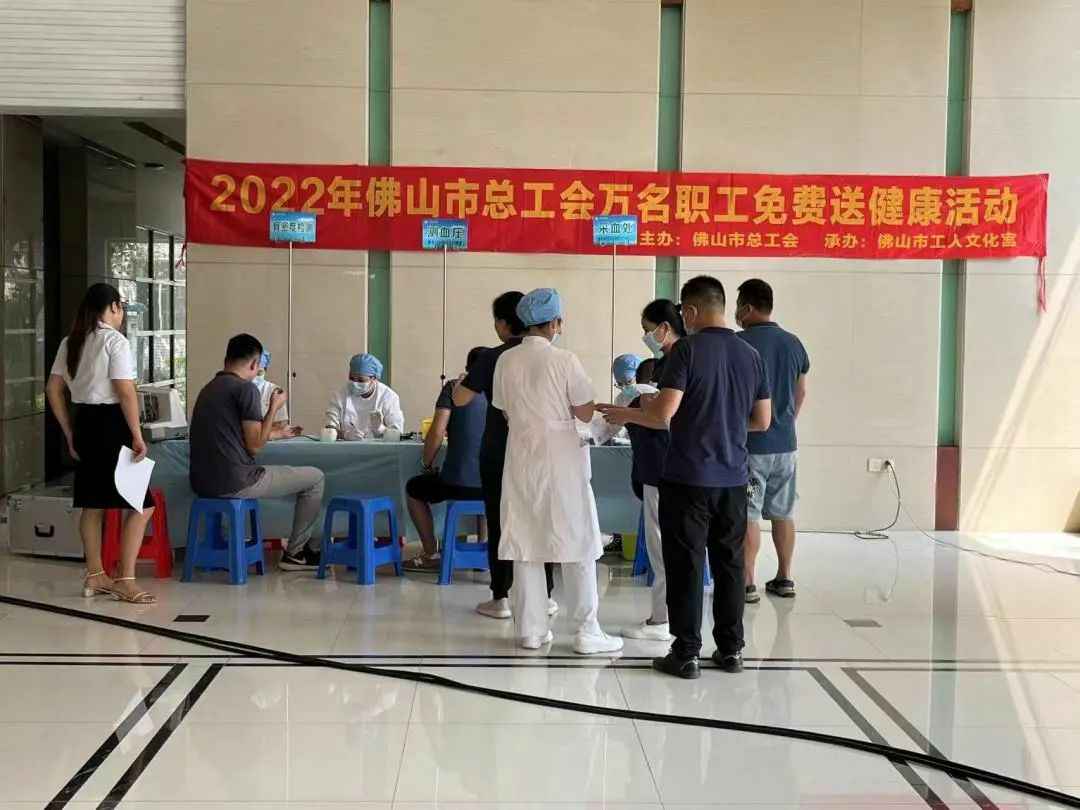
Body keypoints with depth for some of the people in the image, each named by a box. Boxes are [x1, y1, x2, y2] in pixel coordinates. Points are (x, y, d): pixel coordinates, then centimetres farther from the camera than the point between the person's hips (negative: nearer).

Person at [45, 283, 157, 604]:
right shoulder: (115, 340, -11)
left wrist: (69, 433, 17)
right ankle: (126, 580, -4)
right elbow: (126, 392, -18)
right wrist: (137, 435, -13)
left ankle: (95, 576, 24)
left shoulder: (70, 343, 12)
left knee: (92, 503, 15)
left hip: (84, 422, 9)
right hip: (111, 424, -9)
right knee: (141, 504, -2)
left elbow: (53, 389, 13)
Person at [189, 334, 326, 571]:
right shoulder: (245, 388, -11)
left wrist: (273, 432, 37)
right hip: (234, 483, -9)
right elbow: (254, 445, -13)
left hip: (202, 482, 9)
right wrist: (274, 408, 0)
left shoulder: (208, 389, 14)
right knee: (315, 478, 7)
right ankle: (294, 553, 14)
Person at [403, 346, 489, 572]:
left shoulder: (454, 387, -1)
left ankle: (431, 555, 25)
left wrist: (427, 464, 8)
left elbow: (437, 433, -9)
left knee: (413, 489, 27)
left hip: (458, 483, -4)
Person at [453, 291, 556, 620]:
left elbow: (460, 399, -7)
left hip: (499, 453, -3)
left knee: (500, 523, 4)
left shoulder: (492, 358, -10)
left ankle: (501, 598, 6)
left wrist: (460, 381, 14)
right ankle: (545, 595, 15)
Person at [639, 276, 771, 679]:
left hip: (688, 477, -5)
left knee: (686, 567, 2)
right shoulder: (751, 355, 6)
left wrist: (644, 402, 3)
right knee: (729, 564, 13)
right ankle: (730, 648, 19)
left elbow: (664, 411, -18)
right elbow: (762, 420, 10)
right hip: (733, 478, 5)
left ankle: (686, 653, 6)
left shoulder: (687, 349, -11)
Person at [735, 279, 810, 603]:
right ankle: (784, 578, 19)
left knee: (747, 516, -2)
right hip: (785, 443, 6)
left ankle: (747, 583, 0)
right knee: (783, 513, 12)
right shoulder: (794, 344, 8)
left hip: (750, 444, -6)